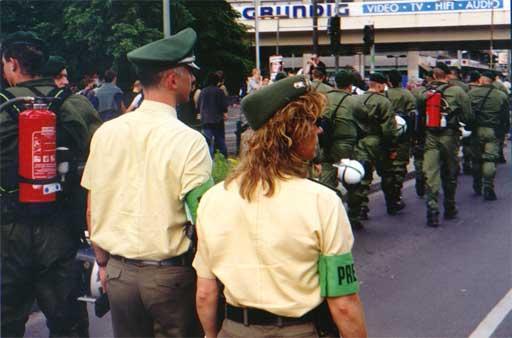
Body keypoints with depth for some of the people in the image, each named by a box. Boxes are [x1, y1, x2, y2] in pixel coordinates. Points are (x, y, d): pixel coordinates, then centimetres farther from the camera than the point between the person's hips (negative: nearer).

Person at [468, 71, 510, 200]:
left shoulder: (472, 93, -2)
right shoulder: (501, 96, -1)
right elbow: (506, 117, 3)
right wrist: (505, 129, 15)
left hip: (476, 130, 1)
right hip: (492, 131, -1)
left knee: (476, 158, 14)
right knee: (490, 159, -1)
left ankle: (477, 186, 26)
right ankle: (488, 188, -10)